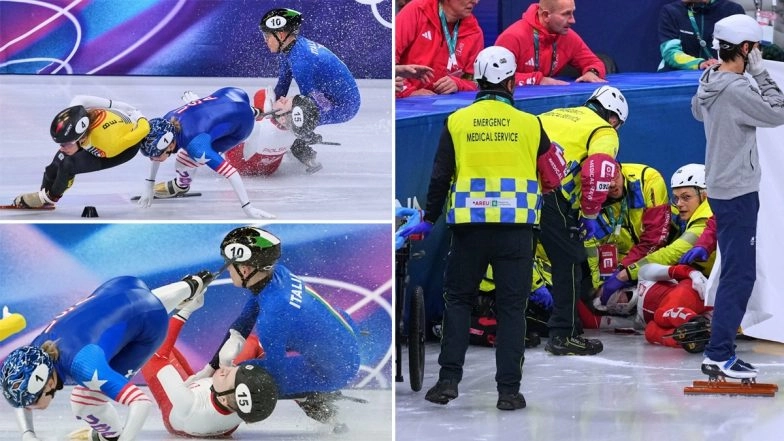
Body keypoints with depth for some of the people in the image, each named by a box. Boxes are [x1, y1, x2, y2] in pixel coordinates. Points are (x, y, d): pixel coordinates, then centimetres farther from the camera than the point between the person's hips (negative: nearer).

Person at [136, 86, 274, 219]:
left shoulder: (195, 145, -39)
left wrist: (247, 208, -37)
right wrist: (149, 185, 8)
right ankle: (254, 111, 66)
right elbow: (156, 151, 4)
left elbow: (229, 172, -38)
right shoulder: (164, 122, -17)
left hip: (241, 124, -5)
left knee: (183, 162, -10)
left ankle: (181, 185, 21)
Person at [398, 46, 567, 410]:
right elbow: (553, 175, 11)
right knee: (512, 305, 5)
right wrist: (535, 194, 32)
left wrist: (429, 220, 13)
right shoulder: (529, 124, 3)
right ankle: (509, 390, 3)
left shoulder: (457, 122, 2)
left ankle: (449, 379, 6)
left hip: (469, 226, 0)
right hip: (516, 227, 0)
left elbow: (440, 176, 3)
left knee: (458, 298, 14)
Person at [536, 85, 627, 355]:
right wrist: (590, 214, 2)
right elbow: (597, 173, -9)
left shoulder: (554, 114, 30)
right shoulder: (605, 133, 9)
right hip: (548, 191, -7)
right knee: (569, 260, 4)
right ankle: (564, 334, 3)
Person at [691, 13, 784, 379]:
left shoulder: (708, 84, 6)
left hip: (721, 188, 10)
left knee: (734, 271, 15)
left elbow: (697, 110, 27)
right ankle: (719, 355, -6)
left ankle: (720, 349, 19)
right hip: (738, 192, -10)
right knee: (740, 275, -7)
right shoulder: (737, 89, -21)